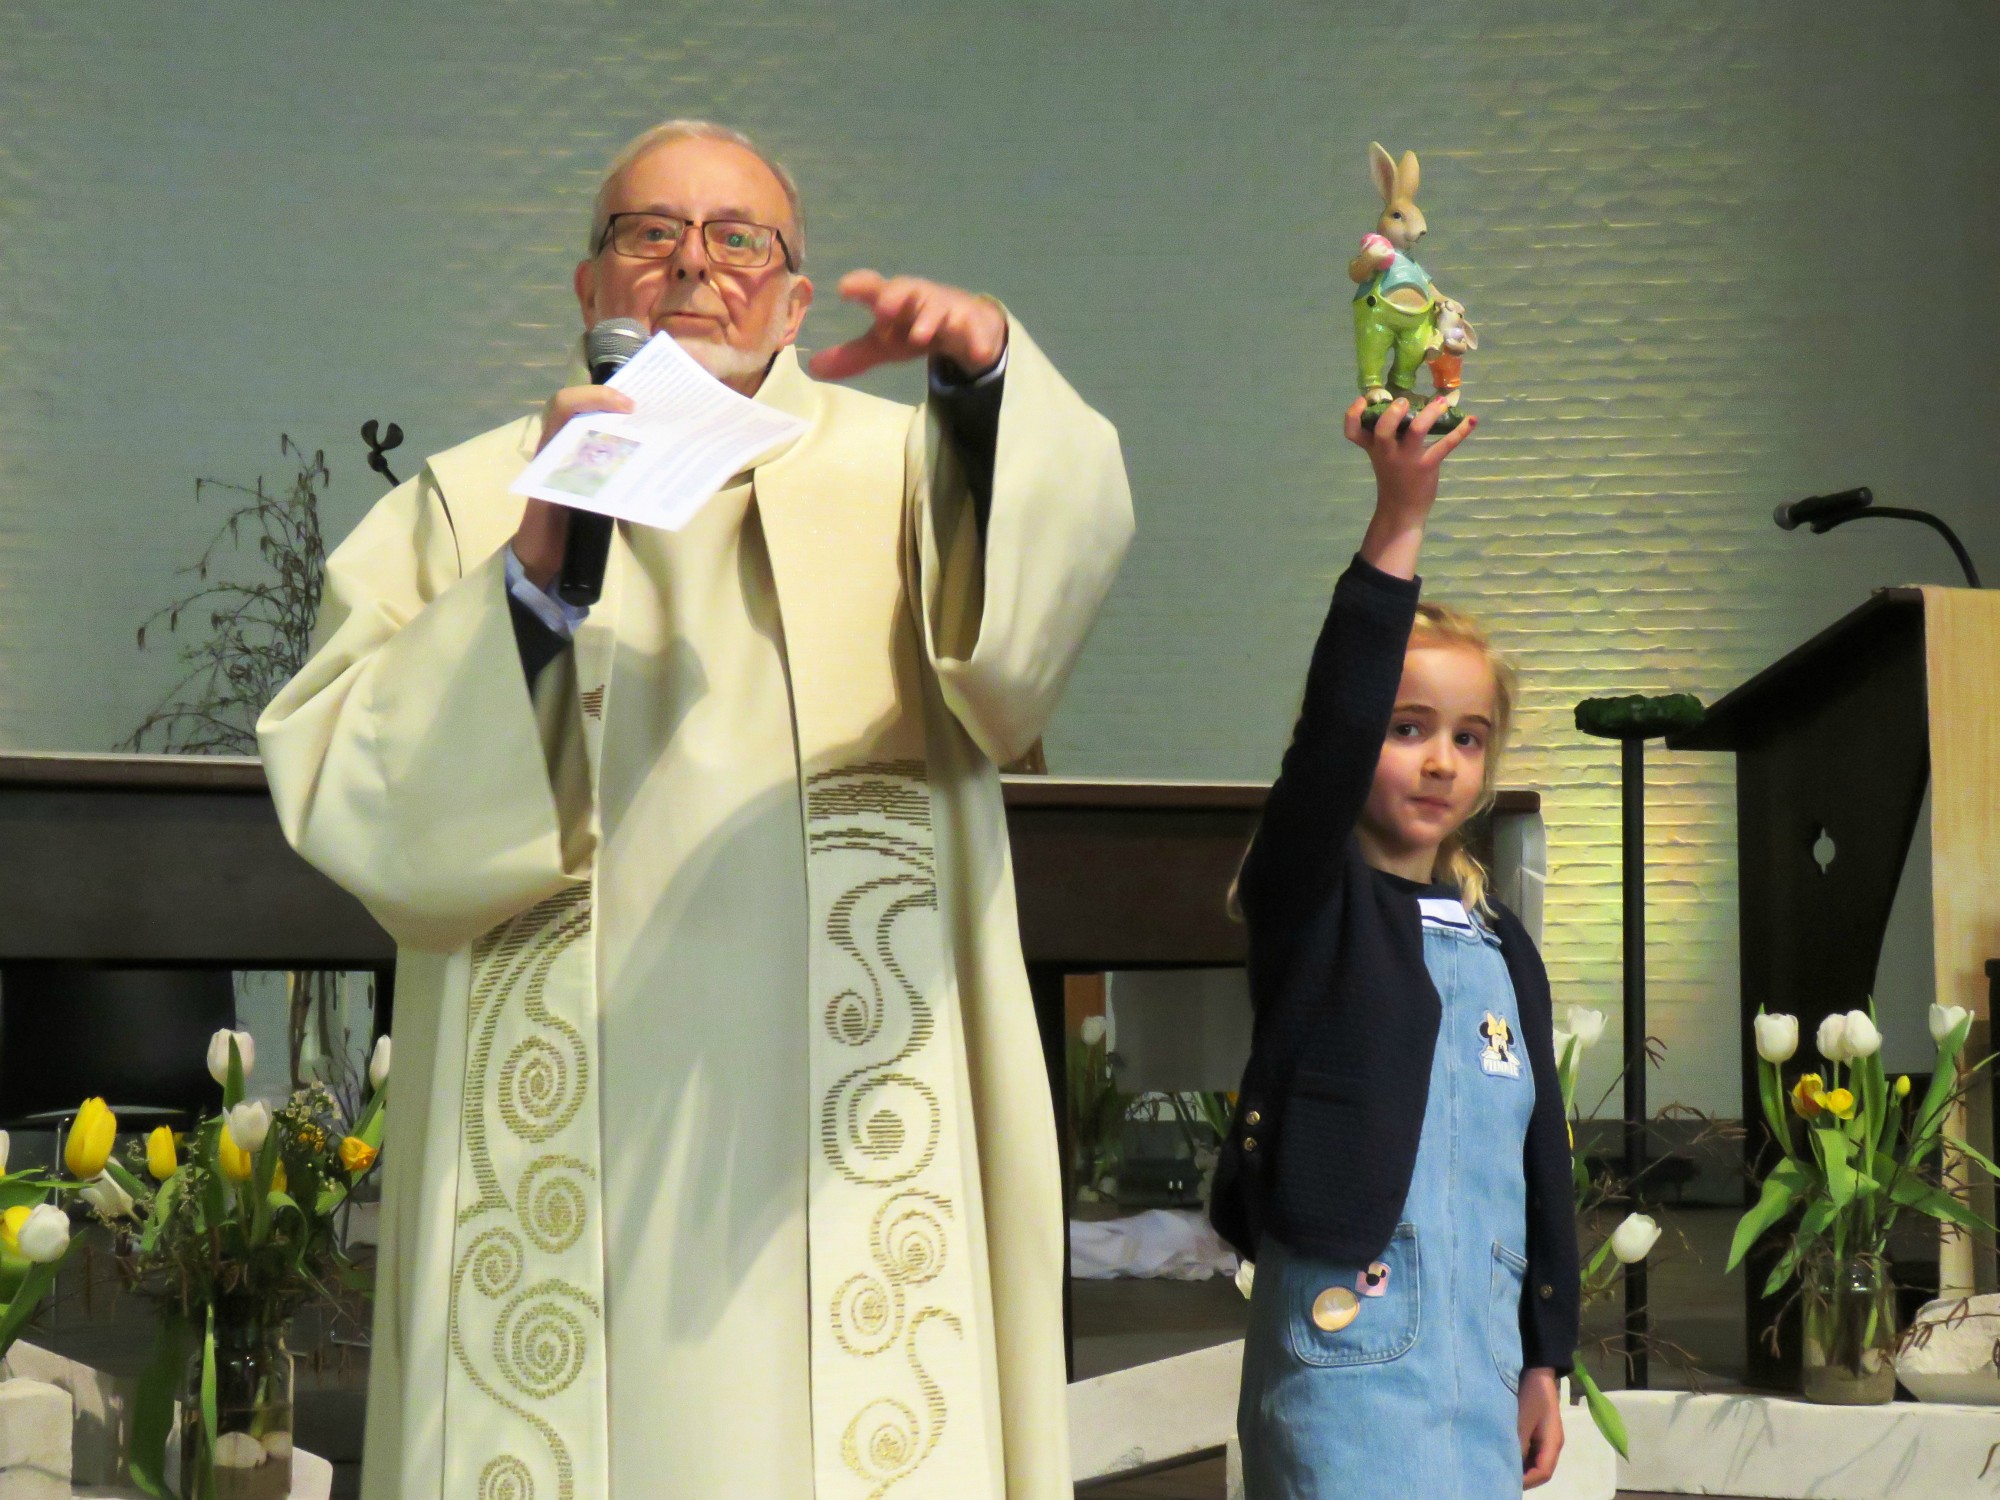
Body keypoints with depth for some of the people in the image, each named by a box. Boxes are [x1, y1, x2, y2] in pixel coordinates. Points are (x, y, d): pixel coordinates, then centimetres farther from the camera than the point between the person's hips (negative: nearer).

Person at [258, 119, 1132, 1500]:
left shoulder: (894, 466, 12)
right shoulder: (471, 499, 14)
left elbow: (1057, 545, -11)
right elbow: (335, 787, 0)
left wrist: (986, 368, -31)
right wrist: (534, 573, -14)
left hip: (843, 1144, 0)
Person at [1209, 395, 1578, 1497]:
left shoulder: (1503, 945, 14)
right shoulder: (1310, 900, -2)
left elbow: (1540, 1153, 17)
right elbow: (1332, 726, -20)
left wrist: (1544, 1356, 17)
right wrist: (1399, 518, -28)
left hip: (1481, 1348, 6)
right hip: (1347, 1334, -6)